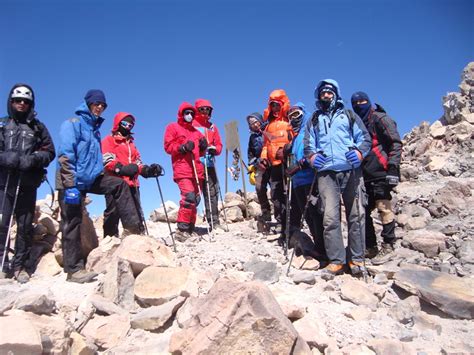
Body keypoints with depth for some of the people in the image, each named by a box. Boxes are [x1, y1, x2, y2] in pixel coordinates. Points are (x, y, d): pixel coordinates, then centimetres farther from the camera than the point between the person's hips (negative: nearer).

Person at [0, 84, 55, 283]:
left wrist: (32, 159, -11)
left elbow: (49, 151, 8)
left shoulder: (38, 127, 14)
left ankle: (20, 266, 12)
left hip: (28, 185, 0)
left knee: (25, 226, 2)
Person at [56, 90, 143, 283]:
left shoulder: (94, 128, 16)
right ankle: (74, 270, 2)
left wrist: (98, 174, 23)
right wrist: (70, 185, -24)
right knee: (72, 224, -3)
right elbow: (65, 156, -18)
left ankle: (132, 226, 2)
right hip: (72, 181, -8)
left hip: (90, 178, 8)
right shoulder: (73, 124, -8)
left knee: (120, 184, 0)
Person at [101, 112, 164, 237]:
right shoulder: (109, 140, 8)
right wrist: (122, 169, -24)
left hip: (132, 183, 7)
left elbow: (137, 162, 24)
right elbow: (107, 161, -8)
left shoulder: (131, 143, 30)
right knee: (113, 213, -10)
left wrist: (147, 169, 3)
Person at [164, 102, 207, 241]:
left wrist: (203, 147, 3)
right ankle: (182, 230, -20)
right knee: (189, 198, -23)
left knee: (195, 200, 5)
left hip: (197, 170, 7)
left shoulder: (196, 132, 25)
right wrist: (183, 147, -16)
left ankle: (190, 230, 11)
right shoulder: (172, 127, 9)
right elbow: (168, 146, -1)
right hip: (182, 170, -7)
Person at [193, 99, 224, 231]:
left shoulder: (212, 127, 20)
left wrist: (215, 149, -2)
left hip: (209, 164, 5)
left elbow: (218, 144, 19)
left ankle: (214, 222, 10)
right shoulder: (191, 125, 5)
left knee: (212, 193, 4)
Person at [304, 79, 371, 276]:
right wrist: (312, 156, -6)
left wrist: (360, 152, -10)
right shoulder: (314, 120, 23)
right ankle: (336, 260, -5)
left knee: (356, 215, -2)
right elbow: (308, 144, 16)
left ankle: (357, 259, 6)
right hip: (326, 172, 0)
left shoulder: (349, 115, 19)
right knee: (330, 216, -10)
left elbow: (364, 137, 11)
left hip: (351, 171, 0)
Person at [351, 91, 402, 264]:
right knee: (363, 211, 8)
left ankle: (387, 247, 2)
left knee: (384, 208, -8)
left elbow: (396, 143, -9)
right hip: (365, 175, 8)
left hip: (380, 173, -8)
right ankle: (370, 247, 17)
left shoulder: (380, 118, -1)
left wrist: (393, 167, -18)